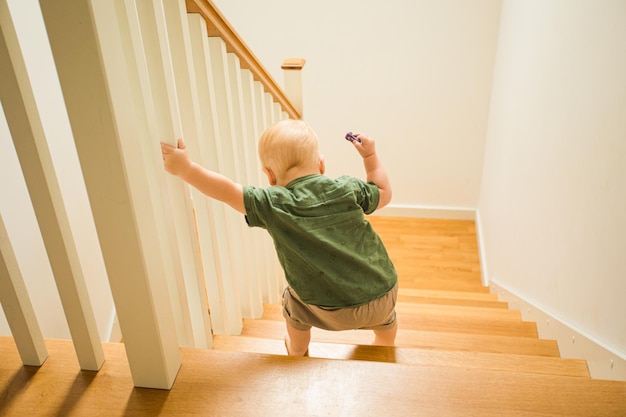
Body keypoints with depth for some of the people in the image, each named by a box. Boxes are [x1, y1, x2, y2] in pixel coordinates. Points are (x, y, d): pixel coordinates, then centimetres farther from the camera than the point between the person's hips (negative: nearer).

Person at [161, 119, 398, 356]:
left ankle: (297, 352, 51)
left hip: (331, 312, -2)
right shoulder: (347, 188, -1)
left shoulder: (274, 205, -11)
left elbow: (226, 191, -11)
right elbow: (384, 195, 15)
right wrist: (370, 156, 23)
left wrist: (184, 168, -4)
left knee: (294, 302, 30)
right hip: (380, 296, 3)